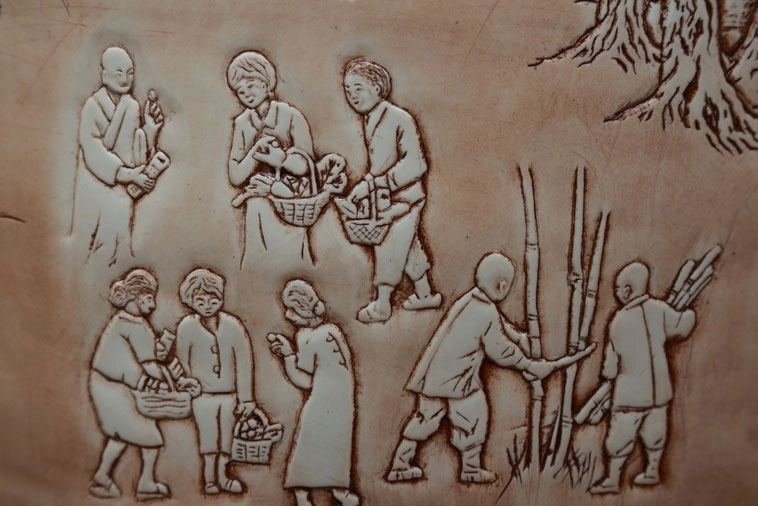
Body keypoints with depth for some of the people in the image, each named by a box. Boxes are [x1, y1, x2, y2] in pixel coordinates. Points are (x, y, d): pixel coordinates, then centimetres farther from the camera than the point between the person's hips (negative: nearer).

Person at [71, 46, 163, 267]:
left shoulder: (133, 106, 6)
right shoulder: (93, 106, -10)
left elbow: (137, 148, 9)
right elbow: (93, 151, -15)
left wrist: (150, 132, -10)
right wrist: (127, 174, -20)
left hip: (122, 184, 5)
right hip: (97, 181, -4)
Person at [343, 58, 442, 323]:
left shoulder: (399, 119, -21)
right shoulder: (368, 120, 4)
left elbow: (415, 166, -26)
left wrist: (371, 183, -28)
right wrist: (366, 185, -2)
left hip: (404, 197, -8)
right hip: (384, 197, 8)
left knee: (389, 248, -1)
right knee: (408, 247, 19)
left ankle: (381, 305, 13)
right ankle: (425, 294, 34)